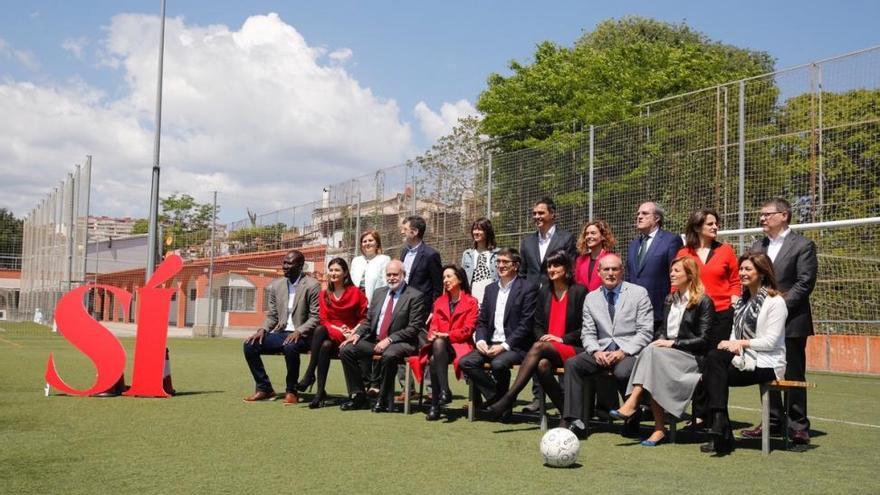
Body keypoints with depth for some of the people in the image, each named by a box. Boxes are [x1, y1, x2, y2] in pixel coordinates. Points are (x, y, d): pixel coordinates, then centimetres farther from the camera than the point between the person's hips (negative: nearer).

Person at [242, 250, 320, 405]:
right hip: (281, 333, 6)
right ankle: (264, 389, -1)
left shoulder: (312, 285, -7)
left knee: (290, 347, -38)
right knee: (249, 345, -14)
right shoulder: (276, 286, 11)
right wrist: (262, 329, -6)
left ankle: (291, 391, -17)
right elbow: (272, 316, 14)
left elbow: (316, 317, -10)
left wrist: (299, 331, -25)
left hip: (301, 335, -6)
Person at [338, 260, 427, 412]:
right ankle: (358, 396, -4)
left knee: (389, 355, -38)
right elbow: (368, 321, 19)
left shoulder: (415, 296, -3)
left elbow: (413, 328, -11)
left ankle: (384, 401, -19)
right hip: (375, 340, 6)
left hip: (399, 343, -6)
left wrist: (389, 340, -20)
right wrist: (357, 334, -2)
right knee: (346, 350, -14)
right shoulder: (379, 293, 17)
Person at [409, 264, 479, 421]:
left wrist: (446, 335, -15)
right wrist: (432, 335, -9)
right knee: (433, 359, -33)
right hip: (438, 345, 4)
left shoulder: (471, 302, 7)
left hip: (460, 345, -4)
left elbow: (467, 330, -3)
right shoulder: (439, 302, 23)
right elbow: (434, 326, 14)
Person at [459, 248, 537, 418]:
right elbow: (482, 321, 17)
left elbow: (526, 324, -10)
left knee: (498, 364, -34)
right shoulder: (491, 289, 17)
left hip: (515, 346, -6)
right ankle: (495, 397, -6)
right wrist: (481, 340, -4)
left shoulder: (527, 288, -3)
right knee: (465, 362, -17)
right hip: (490, 345, 6)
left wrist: (504, 346, -17)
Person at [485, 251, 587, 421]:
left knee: (538, 348, -32)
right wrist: (543, 337, -3)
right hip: (548, 350, 4)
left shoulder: (579, 291, 1)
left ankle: (509, 397, -35)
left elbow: (585, 328, -3)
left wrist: (562, 339, -12)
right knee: (542, 364, -33)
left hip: (573, 349, -4)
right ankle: (566, 411, -20)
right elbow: (537, 325, 19)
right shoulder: (544, 292, 17)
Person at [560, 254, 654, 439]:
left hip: (629, 352, -3)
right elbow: (587, 333, 11)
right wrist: (595, 351, -11)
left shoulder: (639, 293, 3)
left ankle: (632, 417, -5)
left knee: (622, 372, -35)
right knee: (572, 364, -22)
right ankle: (575, 422, -23)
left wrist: (623, 352, -15)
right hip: (601, 352, 4)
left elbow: (646, 331, -3)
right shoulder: (591, 298, 14)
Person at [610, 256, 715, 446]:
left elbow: (703, 340, -8)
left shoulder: (704, 302, -1)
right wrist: (660, 340, 0)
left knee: (652, 353, -31)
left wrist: (673, 343, -15)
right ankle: (659, 428, -33)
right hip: (665, 354, 5)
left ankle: (632, 403, -37)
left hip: (691, 357, -5)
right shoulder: (670, 300, 22)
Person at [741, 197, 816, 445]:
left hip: (791, 321, -6)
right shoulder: (758, 246, 14)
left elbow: (805, 283, -11)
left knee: (794, 375, 0)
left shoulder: (803, 245, -5)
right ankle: (773, 422, 20)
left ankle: (798, 426, 8)